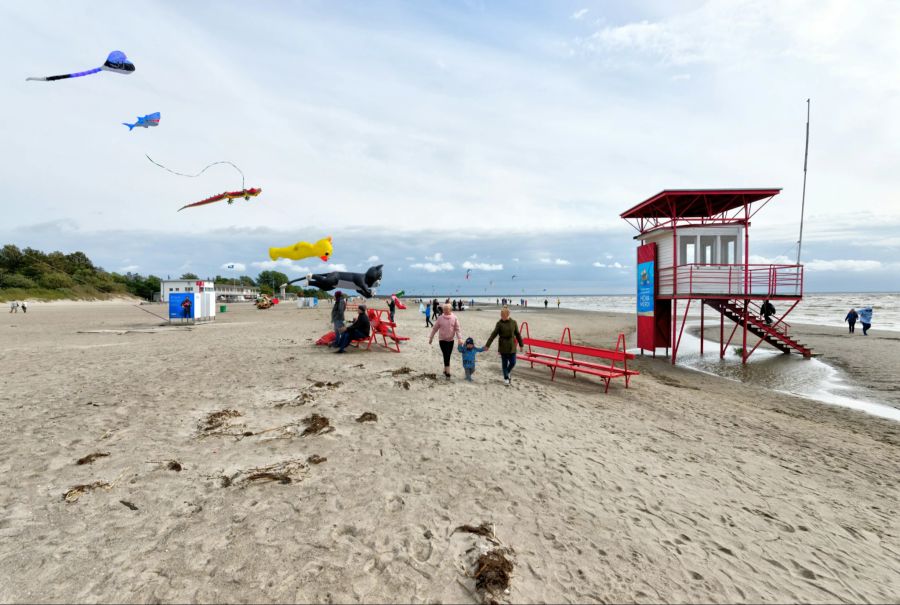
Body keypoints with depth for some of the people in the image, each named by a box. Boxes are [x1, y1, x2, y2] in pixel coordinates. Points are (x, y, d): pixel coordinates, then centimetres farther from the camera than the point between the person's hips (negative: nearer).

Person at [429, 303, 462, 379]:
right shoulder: (440, 318, -5)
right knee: (446, 356, -10)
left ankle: (445, 370, 29)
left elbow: (457, 329, -5)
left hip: (451, 340, 2)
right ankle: (447, 373, -7)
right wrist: (431, 338, 8)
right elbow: (435, 328, 3)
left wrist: (459, 338, -16)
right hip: (442, 340, -2)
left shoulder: (454, 318, -4)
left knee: (448, 356, 11)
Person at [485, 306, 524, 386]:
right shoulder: (499, 323, -7)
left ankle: (508, 372, 33)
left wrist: (521, 344, 10)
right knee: (504, 363, 5)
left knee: (513, 363, 3)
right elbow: (493, 335, -6)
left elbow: (518, 334, 7)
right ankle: (506, 378, 20)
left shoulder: (513, 322, -2)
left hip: (512, 347, 2)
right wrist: (487, 345, -8)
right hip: (503, 347, -1)